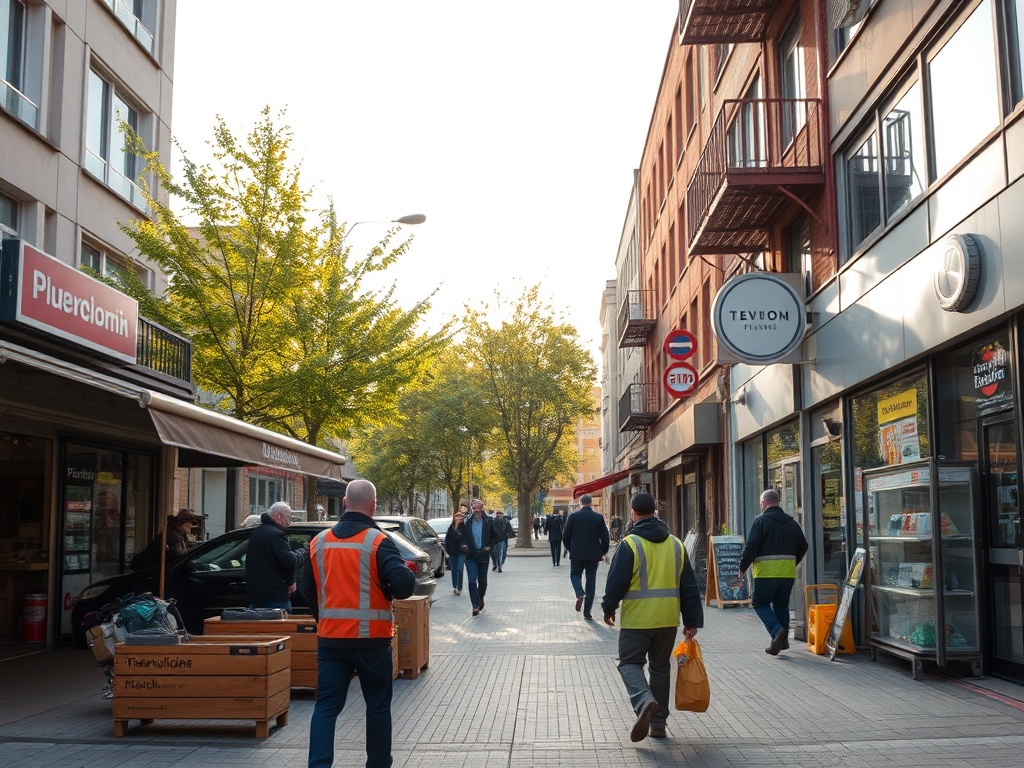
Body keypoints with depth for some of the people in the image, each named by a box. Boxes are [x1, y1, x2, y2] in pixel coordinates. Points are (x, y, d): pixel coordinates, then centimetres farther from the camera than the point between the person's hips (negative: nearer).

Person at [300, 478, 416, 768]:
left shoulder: (319, 541, 4)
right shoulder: (378, 541, -12)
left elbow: (308, 590, 14)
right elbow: (403, 587, -21)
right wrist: (408, 571, 2)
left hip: (330, 638, 3)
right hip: (371, 638, -3)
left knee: (326, 706, 6)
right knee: (377, 706, 12)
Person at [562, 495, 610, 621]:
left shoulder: (573, 516, -3)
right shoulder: (599, 517, -3)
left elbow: (565, 536, 1)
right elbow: (605, 538, -5)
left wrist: (570, 549, 16)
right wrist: (602, 553, 9)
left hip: (576, 554, -1)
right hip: (593, 554, 1)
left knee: (575, 575, 17)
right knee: (591, 581, 9)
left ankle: (580, 593, -15)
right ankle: (587, 613, 10)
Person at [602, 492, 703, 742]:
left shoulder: (630, 544, -10)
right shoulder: (676, 545, 7)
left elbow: (616, 582, -10)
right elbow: (690, 586, 9)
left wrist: (608, 609, 7)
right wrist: (692, 621, 14)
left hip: (637, 619, -5)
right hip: (668, 618, 5)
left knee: (630, 663, 6)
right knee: (660, 667, 16)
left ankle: (644, 701, -22)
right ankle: (658, 723, 19)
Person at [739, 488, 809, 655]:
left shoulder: (761, 520, -7)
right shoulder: (791, 522, 12)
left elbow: (751, 546, -13)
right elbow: (803, 546, 17)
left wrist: (742, 567, -3)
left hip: (766, 571, -5)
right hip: (788, 572, 6)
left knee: (760, 603, 5)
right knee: (781, 604, 15)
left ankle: (777, 631, -15)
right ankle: (783, 639, 14)